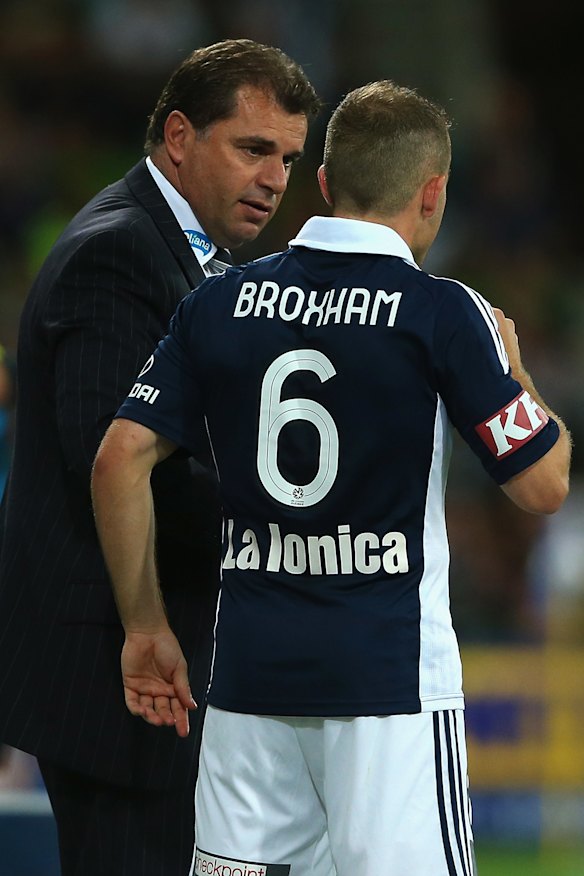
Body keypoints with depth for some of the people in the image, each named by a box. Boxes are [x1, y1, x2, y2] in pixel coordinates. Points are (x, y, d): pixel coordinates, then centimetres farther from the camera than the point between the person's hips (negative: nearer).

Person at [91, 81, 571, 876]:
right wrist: (512, 364, 13)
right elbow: (543, 483, -5)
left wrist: (146, 627, 11)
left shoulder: (221, 302, 6)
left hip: (250, 666, 5)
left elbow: (120, 460, 3)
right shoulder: (441, 313, -8)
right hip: (388, 667, -5)